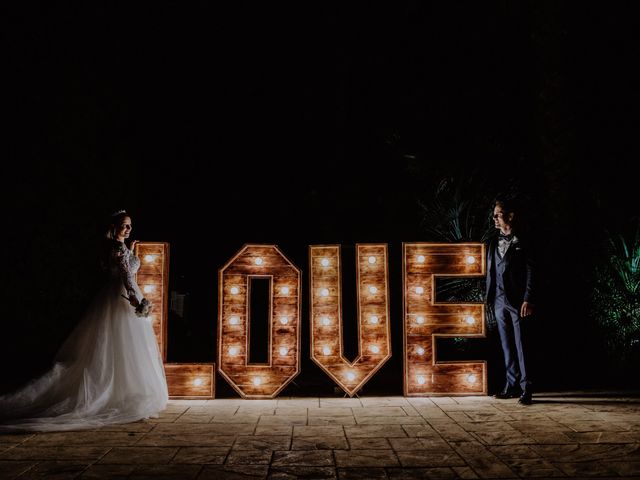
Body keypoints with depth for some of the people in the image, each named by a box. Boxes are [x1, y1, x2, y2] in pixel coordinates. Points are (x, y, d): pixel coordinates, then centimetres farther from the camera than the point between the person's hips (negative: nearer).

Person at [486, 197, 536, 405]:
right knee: (507, 347, 10)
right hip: (500, 301, 6)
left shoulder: (523, 242, -3)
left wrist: (528, 300, -15)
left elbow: (530, 272, -7)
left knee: (521, 345, -3)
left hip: (518, 302, -6)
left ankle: (526, 389, 2)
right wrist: (490, 298, 10)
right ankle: (513, 386, 18)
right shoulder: (494, 242, 13)